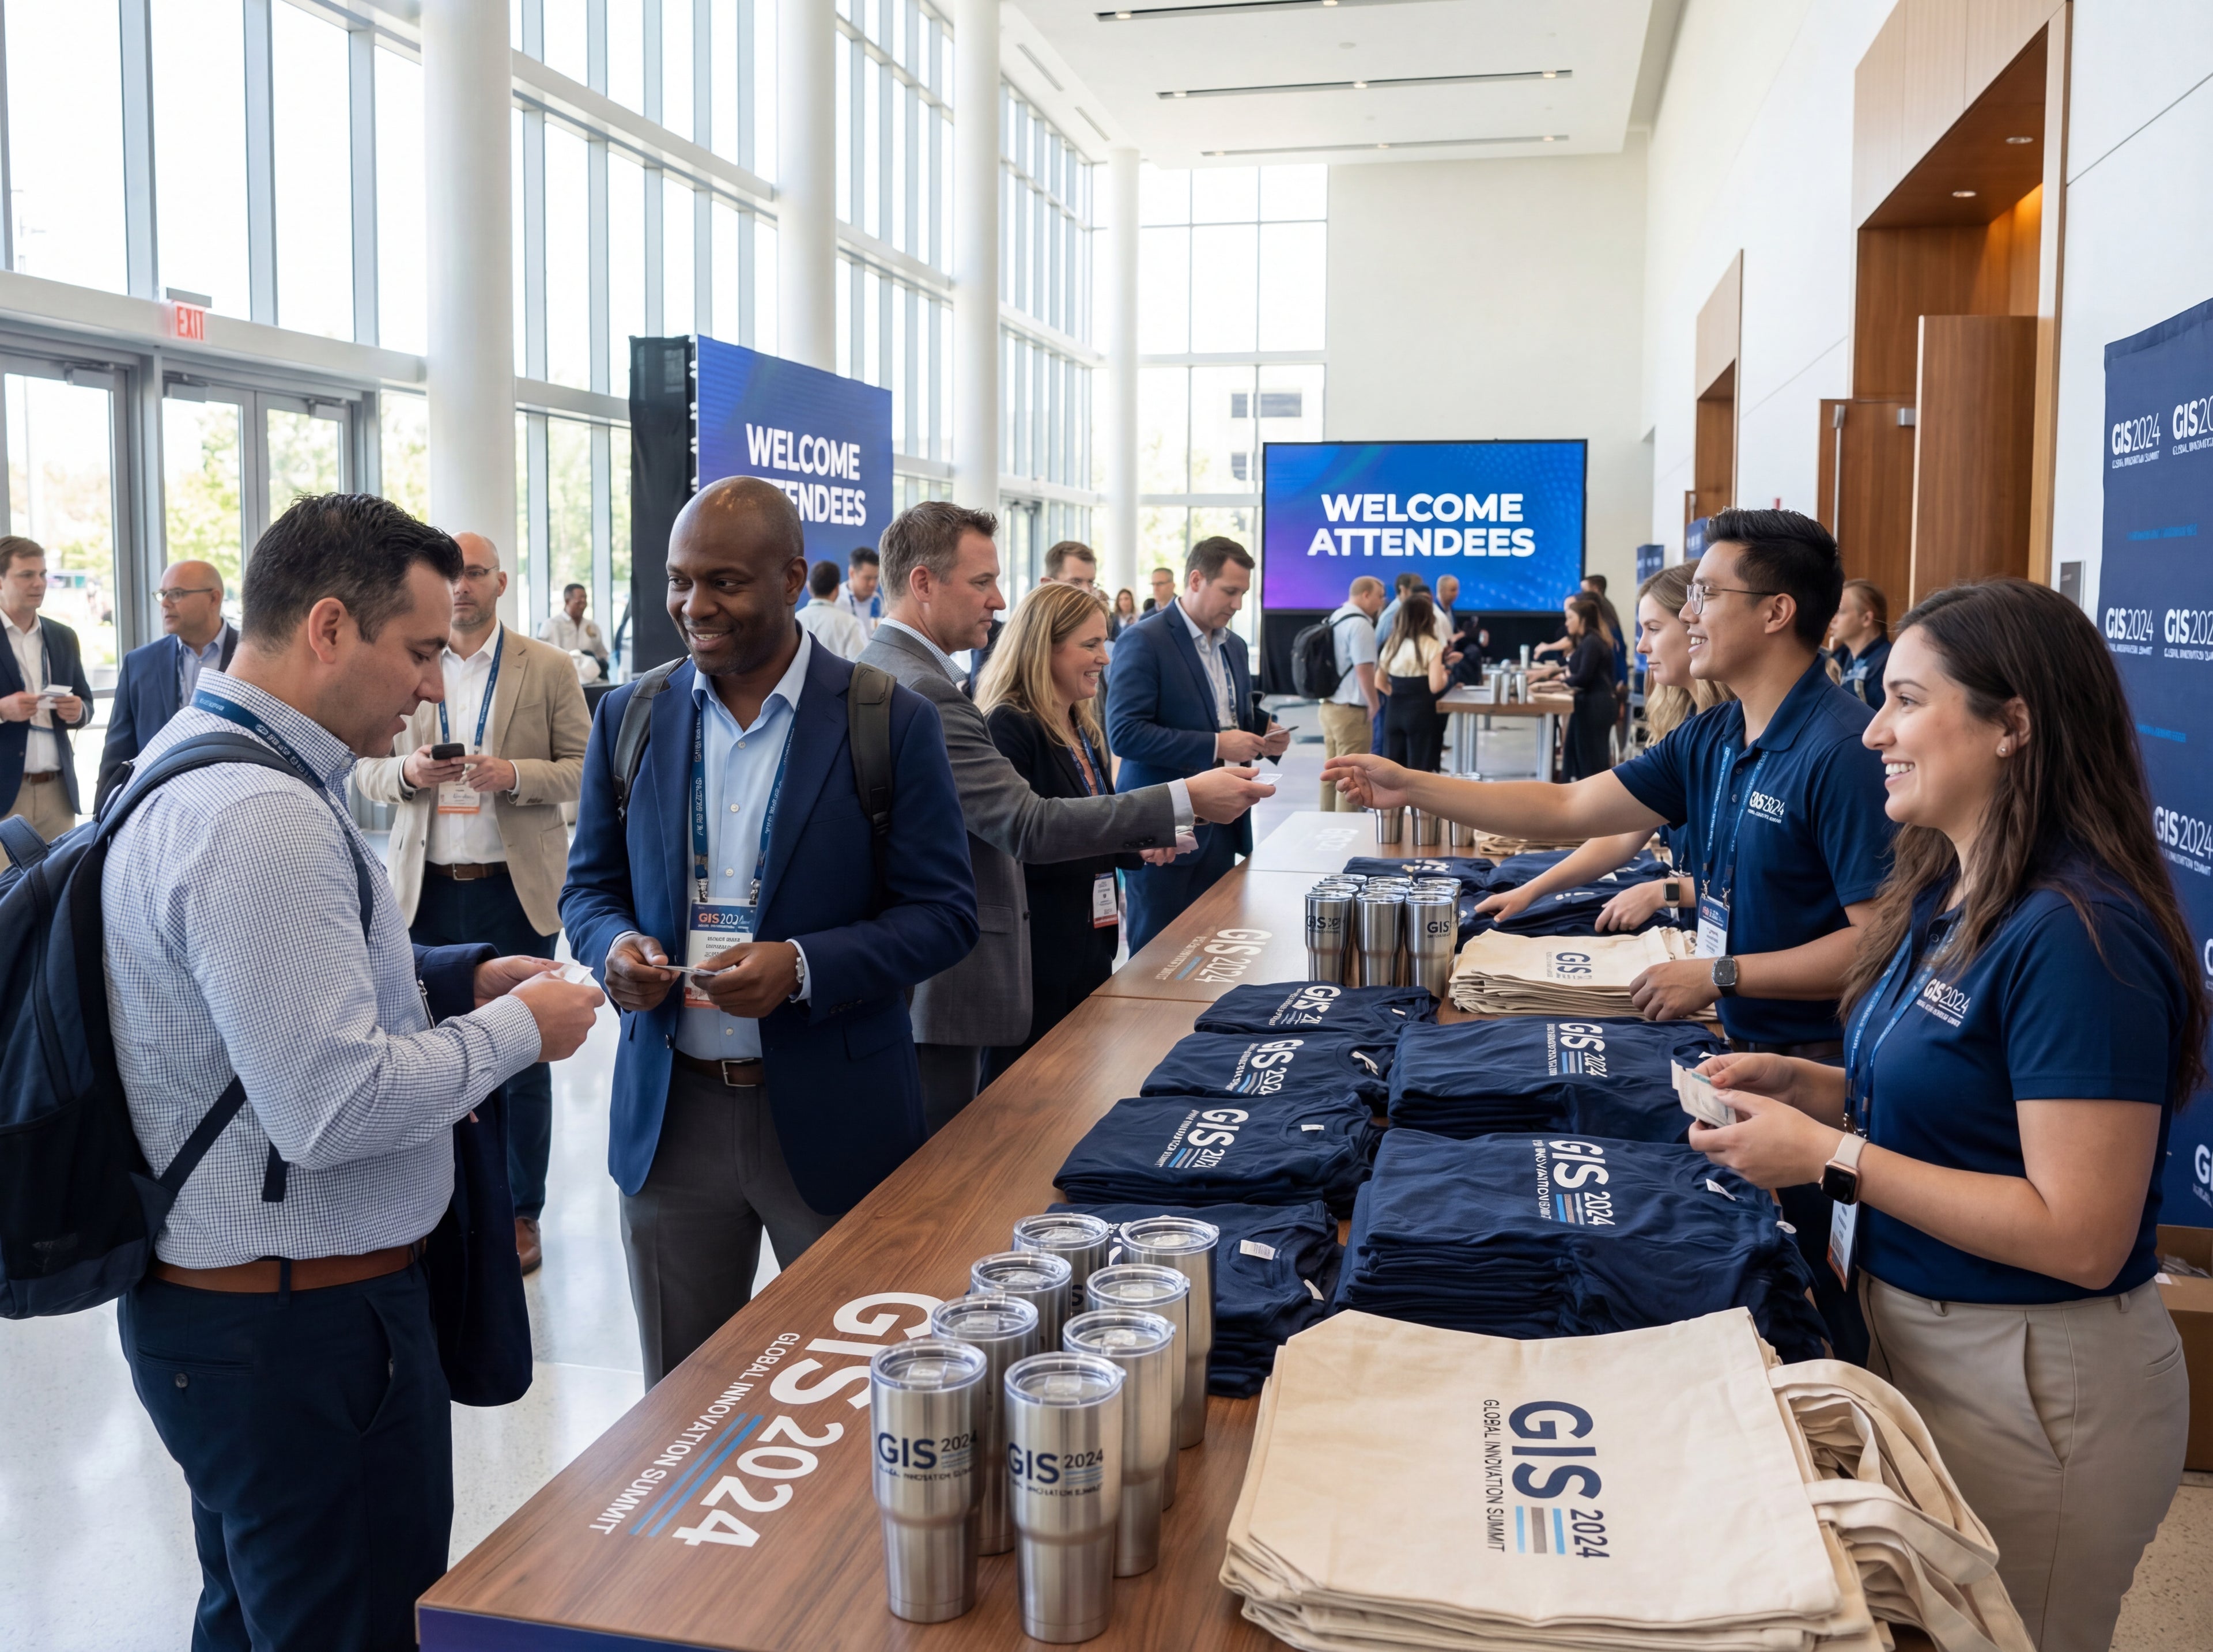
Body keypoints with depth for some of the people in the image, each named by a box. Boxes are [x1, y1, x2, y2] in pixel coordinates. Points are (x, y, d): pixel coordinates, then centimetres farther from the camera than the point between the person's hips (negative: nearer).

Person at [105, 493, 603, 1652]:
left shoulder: (202, 760, 9)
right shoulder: (262, 817, -25)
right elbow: (333, 1108, -29)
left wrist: (454, 980, 7)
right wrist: (518, 1029, -15)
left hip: (211, 1295, 11)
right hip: (299, 1330, -11)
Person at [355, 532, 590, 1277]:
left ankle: (521, 1212, 17)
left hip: (515, 888, -2)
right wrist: (409, 770, -11)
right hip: (427, 888, 2)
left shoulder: (549, 668, 2)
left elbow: (583, 768, 0)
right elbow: (365, 770, 11)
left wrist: (514, 775, -17)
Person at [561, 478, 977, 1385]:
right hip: (670, 1114, 3)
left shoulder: (891, 722, -7)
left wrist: (803, 968, -23)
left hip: (832, 1116, -3)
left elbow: (942, 911, -7)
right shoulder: (630, 715, 5)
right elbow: (590, 886, 11)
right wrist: (616, 945, -12)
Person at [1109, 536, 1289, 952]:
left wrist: (1263, 731, 3)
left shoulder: (1234, 646, 15)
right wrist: (1216, 746, -23)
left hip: (1223, 824, 7)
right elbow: (1125, 733, -20)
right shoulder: (1144, 641, -11)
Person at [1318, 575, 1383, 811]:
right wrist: (1375, 705, -10)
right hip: (1350, 710, -9)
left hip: (1329, 705, 9)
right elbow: (1364, 669, -20)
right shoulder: (1360, 624, -16)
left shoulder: (1335, 619, 12)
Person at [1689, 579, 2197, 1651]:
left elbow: (2080, 1237, -26)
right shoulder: (1944, 898, 4)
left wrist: (1832, 1155, -24)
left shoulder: (2078, 934, -24)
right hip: (1909, 1336, 9)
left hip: (2030, 1385, -9)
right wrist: (1810, 1086, 1)